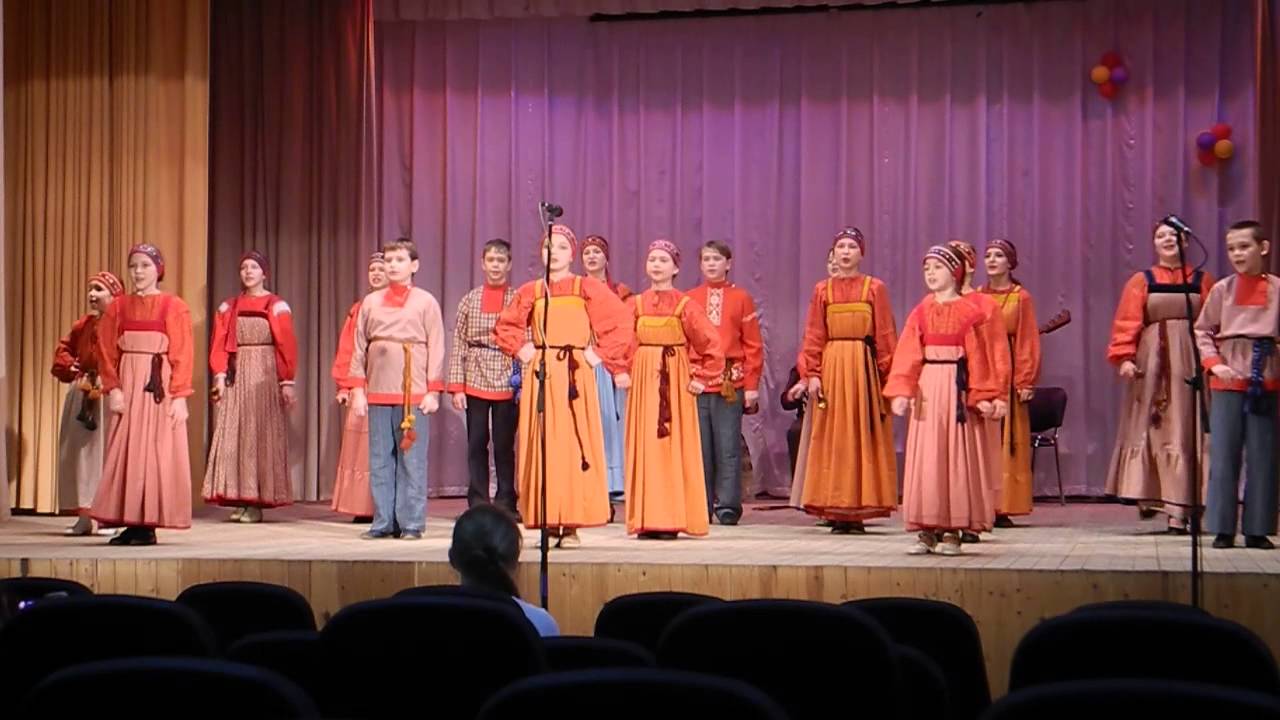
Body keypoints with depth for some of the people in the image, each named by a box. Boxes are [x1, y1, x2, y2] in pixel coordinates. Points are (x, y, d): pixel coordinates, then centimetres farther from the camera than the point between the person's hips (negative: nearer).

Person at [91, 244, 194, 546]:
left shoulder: (174, 307, -1)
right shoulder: (118, 307, 8)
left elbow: (181, 355, -6)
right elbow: (107, 352, 5)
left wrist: (179, 396, -12)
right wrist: (113, 389, -7)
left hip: (160, 387, -4)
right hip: (127, 386, 4)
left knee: (156, 452, -3)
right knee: (126, 452, 2)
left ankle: (148, 524, 0)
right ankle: (130, 523, 6)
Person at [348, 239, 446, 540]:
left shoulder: (426, 302, 4)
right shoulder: (370, 302, 11)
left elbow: (436, 348, 0)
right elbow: (359, 347, 11)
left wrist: (433, 391, -6)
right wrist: (357, 389, 4)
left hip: (413, 392, -3)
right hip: (377, 391, 3)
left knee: (412, 460, -2)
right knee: (379, 460, 5)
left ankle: (411, 523, 4)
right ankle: (383, 522, 12)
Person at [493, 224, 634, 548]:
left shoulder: (587, 288, 3)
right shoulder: (530, 292, 11)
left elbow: (618, 324, -1)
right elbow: (505, 328, 20)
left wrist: (601, 356, -6)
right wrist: (521, 350, 6)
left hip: (575, 374, -3)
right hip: (539, 375, 3)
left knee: (574, 446, -6)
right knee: (542, 447, 0)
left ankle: (572, 524, -4)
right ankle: (549, 523, 5)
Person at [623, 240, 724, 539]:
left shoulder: (686, 305, -1)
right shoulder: (635, 304, 7)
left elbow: (710, 344, -3)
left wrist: (701, 378, -7)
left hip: (676, 383, -2)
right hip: (643, 381, 3)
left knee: (675, 446, -3)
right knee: (644, 447, 2)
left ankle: (672, 518, 1)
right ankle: (646, 520, 5)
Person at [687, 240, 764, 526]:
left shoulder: (741, 298, 6)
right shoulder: (688, 299, 10)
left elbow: (753, 345, 4)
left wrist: (752, 385, -2)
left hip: (730, 385, -1)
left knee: (728, 448, -3)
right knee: (699, 448, 2)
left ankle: (728, 507, 1)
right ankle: (701, 507, 9)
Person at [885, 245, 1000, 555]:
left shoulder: (968, 313, 2)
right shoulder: (920, 313, 8)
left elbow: (977, 356, -2)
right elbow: (907, 355, 1)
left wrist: (981, 395, -10)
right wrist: (901, 391, -11)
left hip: (956, 388, -2)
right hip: (926, 388, 2)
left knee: (955, 455, -1)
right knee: (924, 457, 1)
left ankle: (952, 530, 5)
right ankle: (926, 530, 6)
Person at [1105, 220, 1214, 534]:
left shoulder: (1202, 281, 8)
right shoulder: (1141, 281, 6)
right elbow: (1127, 324, -2)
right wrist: (1125, 357, -16)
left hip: (1190, 361, 0)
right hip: (1151, 362, 0)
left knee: (1184, 433, -2)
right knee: (1149, 430, -2)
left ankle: (1179, 511, -3)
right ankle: (1148, 495, 8)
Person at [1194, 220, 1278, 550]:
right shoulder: (1222, 290, 4)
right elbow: (1202, 331, 5)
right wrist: (1215, 363, -8)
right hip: (1228, 382, 0)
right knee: (1223, 456, -1)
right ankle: (1222, 529, 4)